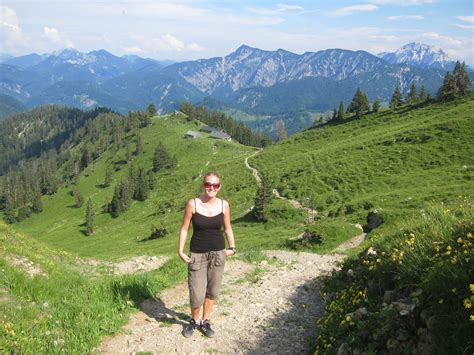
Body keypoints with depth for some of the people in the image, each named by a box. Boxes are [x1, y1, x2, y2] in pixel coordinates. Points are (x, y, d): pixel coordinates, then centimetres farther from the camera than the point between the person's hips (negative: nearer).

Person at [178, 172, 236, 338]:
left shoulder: (224, 204, -3)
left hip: (218, 253, 3)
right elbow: (184, 228, -3)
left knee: (212, 291, 12)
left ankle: (205, 321, 34)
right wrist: (180, 251, -9)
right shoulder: (192, 204, -10)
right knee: (197, 295, -3)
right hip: (197, 254, -2)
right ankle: (194, 321, 27)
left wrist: (232, 248, 1)